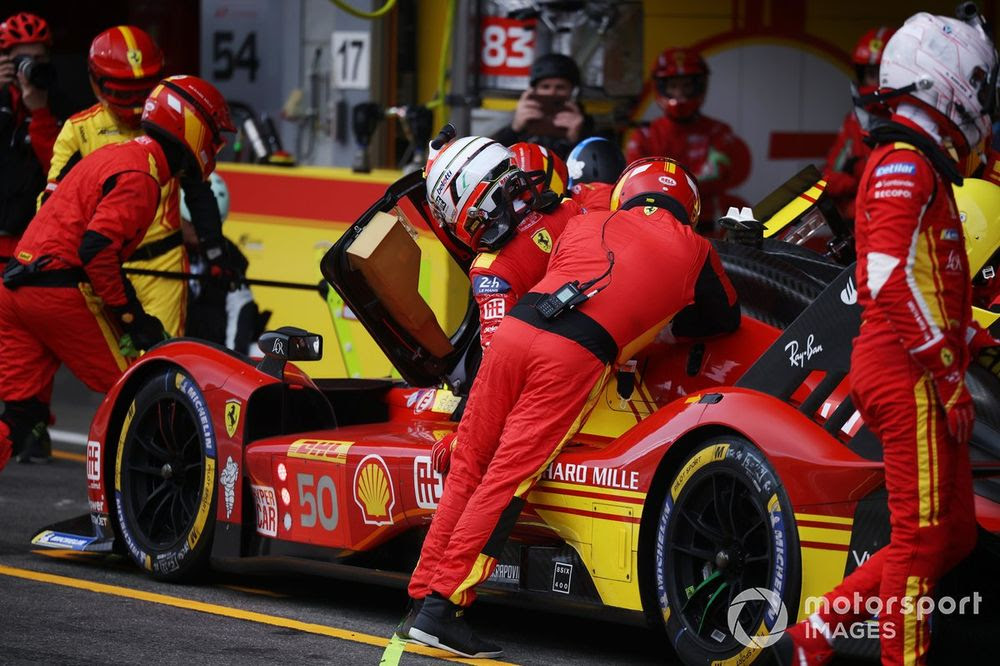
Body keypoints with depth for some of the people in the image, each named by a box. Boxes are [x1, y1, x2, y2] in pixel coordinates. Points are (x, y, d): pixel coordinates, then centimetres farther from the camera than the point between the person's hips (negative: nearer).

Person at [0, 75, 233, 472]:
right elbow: (96, 249, -21)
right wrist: (130, 316, -14)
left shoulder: (114, 156, 19)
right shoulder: (140, 176, -12)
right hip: (62, 291, -9)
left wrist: (127, 303, 21)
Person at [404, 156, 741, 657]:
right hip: (576, 356, -4)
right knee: (505, 480, -5)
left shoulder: (584, 225, 26)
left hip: (514, 328, 4)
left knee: (467, 469, 10)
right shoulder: (693, 249, 20)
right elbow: (727, 321, 35)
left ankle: (423, 597, 9)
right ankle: (441, 609, -10)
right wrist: (665, 324, 48)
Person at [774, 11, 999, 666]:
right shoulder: (903, 163, -10)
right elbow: (892, 280, -20)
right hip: (909, 371, -10)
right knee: (922, 535, -8)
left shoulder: (922, 165, 23)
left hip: (919, 372, 10)